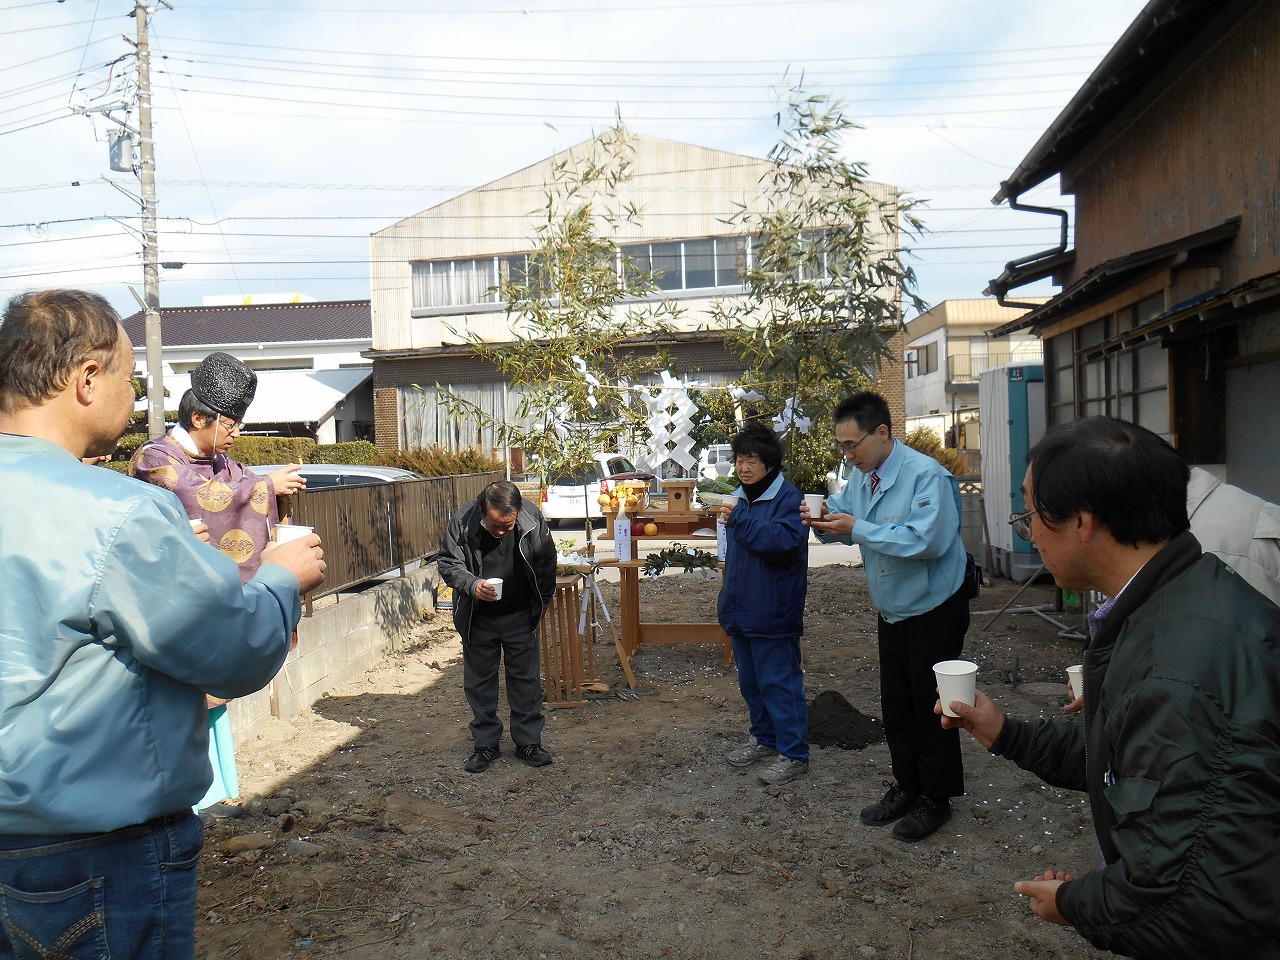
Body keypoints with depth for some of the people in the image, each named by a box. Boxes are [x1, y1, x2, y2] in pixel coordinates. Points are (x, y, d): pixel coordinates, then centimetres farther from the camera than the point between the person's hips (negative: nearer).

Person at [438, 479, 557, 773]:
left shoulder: (532, 520, -17)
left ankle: (528, 742, 18)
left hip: (520, 616, 0)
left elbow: (546, 564, -3)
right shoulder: (461, 522, -21)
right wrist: (472, 585, -31)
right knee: (479, 680, 8)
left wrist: (539, 604, 1)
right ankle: (485, 744, 21)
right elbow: (447, 563, -12)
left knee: (525, 677, 5)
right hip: (478, 618, 0)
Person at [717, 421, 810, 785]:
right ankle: (765, 740, 33)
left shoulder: (787, 497, -14)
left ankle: (794, 754, 8)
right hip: (741, 609, 9)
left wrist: (740, 519, -28)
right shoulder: (741, 497, 12)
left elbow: (787, 541, -30)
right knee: (750, 681, 18)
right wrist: (729, 593, 20)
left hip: (772, 612, -9)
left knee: (779, 683, -2)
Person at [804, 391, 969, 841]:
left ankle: (935, 799, 21)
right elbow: (842, 522, 12)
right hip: (892, 611, 8)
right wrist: (825, 522, -13)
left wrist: (857, 528, -32)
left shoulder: (926, 475, -24)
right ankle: (906, 787, 32)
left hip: (935, 609, -8)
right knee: (895, 703, 15)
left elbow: (926, 540, -34)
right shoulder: (861, 479, 3)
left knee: (930, 704, 4)